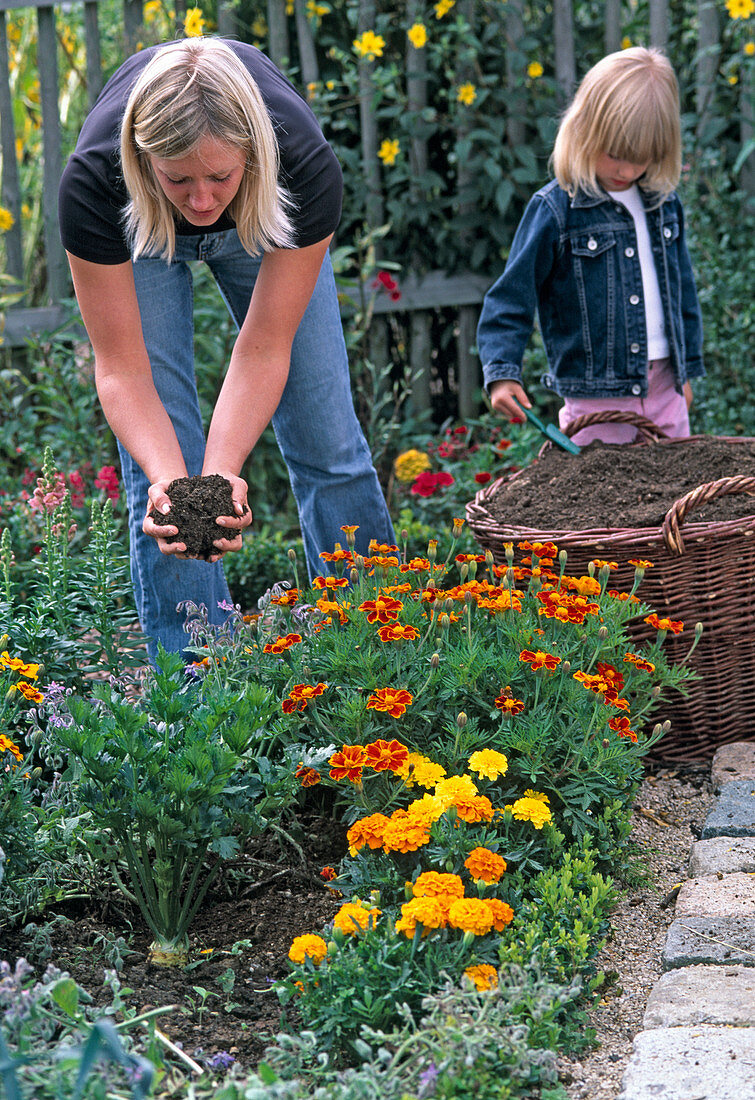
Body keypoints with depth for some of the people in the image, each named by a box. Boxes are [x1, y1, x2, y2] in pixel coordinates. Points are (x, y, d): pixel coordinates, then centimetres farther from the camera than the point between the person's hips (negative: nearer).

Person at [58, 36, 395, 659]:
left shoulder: (308, 169, -40)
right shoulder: (94, 183, -40)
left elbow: (264, 348, -32)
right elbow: (122, 369, -32)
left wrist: (222, 473, -45)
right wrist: (168, 482, -47)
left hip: (259, 224, 1)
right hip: (141, 233, 0)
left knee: (328, 443, 0)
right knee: (159, 458, -11)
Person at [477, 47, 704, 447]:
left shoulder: (664, 202, 7)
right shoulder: (555, 210, -10)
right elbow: (510, 298, -7)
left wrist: (688, 369, 20)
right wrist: (501, 373, -19)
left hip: (664, 386, 5)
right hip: (596, 396, -5)